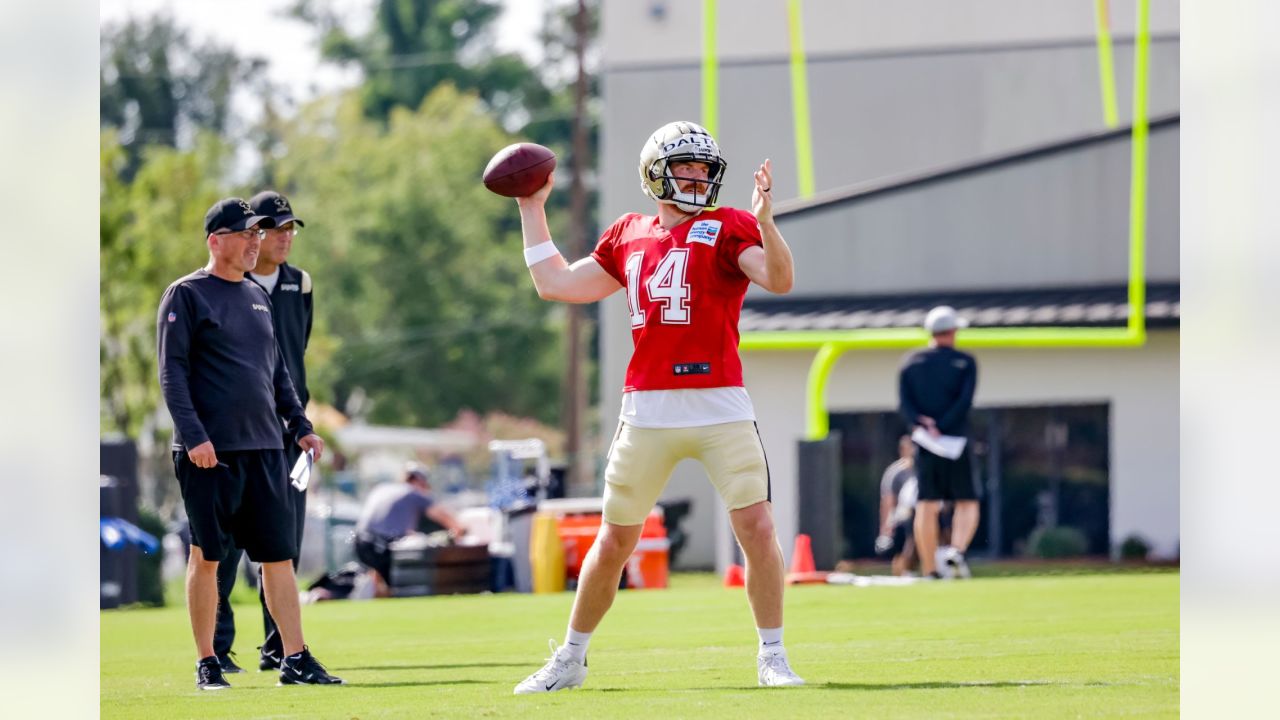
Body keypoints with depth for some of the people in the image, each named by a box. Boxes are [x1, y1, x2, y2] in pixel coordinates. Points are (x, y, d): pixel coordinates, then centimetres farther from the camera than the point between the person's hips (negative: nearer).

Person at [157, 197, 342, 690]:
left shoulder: (258, 297, 18)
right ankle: (207, 663, 6)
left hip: (265, 447, 6)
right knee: (207, 556, 0)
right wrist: (193, 436, -18)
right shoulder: (187, 295, -3)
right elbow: (172, 372, -9)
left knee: (279, 554, 2)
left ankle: (296, 659, 3)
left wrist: (299, 426, 14)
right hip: (210, 452, -6)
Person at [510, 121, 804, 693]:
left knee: (757, 526, -10)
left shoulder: (728, 228, 1)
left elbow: (779, 280, -15)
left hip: (720, 407, -3)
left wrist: (764, 221, -29)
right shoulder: (628, 237, 14)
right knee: (615, 539, 10)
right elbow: (554, 284, 22)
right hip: (647, 410, 3)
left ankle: (772, 656, 2)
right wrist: (532, 209, 26)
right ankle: (570, 658, 22)